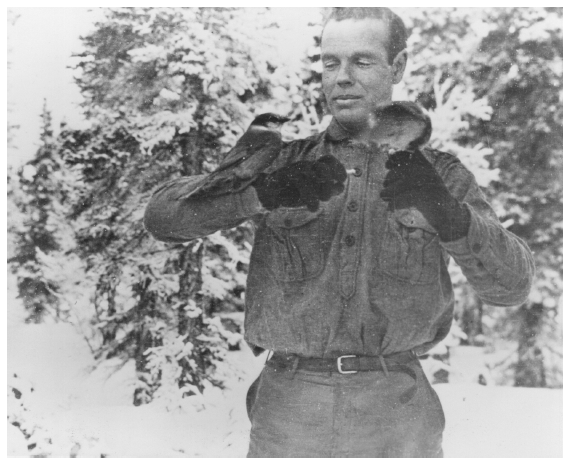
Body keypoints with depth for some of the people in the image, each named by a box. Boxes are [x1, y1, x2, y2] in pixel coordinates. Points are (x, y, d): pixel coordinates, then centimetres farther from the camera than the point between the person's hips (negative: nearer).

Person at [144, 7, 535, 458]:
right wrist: (262, 191, -22)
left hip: (396, 420, 0)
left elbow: (511, 284, -5)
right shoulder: (283, 160, 6)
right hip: (288, 409, 0)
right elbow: (163, 215, -4)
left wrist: (445, 211, -25)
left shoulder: (440, 174, 6)